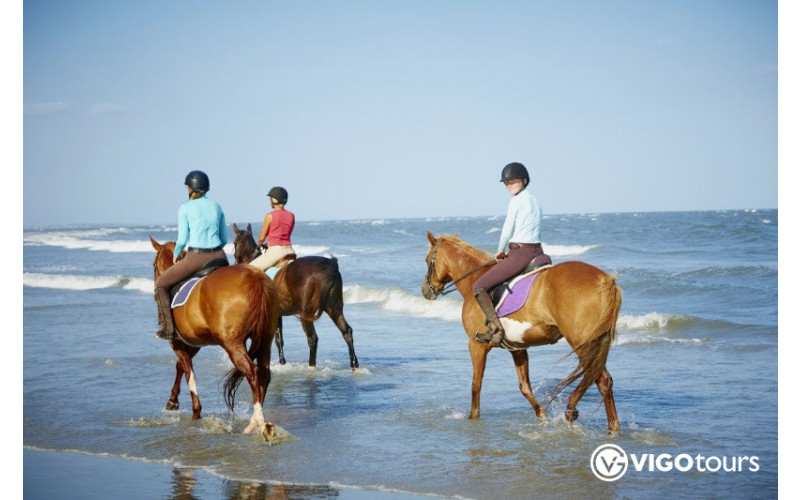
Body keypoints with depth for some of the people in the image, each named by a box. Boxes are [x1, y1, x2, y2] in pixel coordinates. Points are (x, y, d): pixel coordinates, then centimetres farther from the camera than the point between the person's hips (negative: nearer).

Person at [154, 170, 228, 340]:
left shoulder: (185, 208, -3)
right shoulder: (217, 206, 11)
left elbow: (182, 240, -5)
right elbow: (224, 238, 14)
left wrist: (176, 255, 14)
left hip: (195, 258, -4)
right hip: (219, 256, 4)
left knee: (161, 284, 15)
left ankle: (168, 327, 9)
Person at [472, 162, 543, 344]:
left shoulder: (517, 201, -10)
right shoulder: (534, 200, 17)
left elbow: (507, 230, -8)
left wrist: (500, 251, 9)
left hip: (520, 253, -9)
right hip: (537, 252, 9)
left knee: (478, 287, -9)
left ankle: (495, 328, -19)